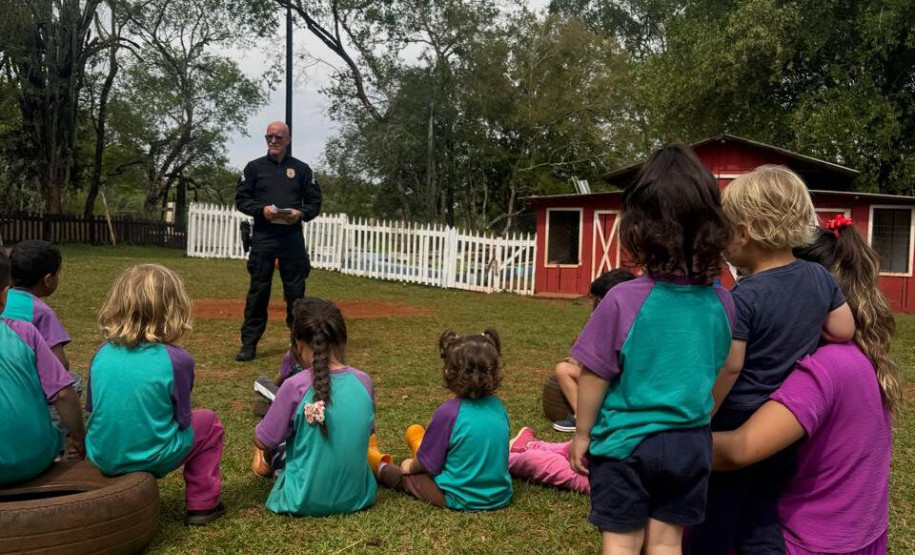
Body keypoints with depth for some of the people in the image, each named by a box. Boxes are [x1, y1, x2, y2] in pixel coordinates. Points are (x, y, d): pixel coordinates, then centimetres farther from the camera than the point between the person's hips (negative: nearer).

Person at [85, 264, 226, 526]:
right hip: (150, 459, -5)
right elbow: (183, 420, -7)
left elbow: (92, 408, 8)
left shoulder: (102, 354, -3)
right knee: (209, 422, 19)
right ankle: (202, 503, 18)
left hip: (101, 458, 5)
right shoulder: (176, 359, -16)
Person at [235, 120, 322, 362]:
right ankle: (249, 343, 6)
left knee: (296, 291, 4)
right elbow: (241, 199, 6)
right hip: (262, 237, 0)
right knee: (258, 290, 0)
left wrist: (300, 213, -11)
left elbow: (315, 202, 10)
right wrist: (261, 209, -12)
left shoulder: (301, 169, 10)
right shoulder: (254, 167, 9)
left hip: (292, 237, 1)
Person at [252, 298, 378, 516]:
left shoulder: (295, 386, -18)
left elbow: (263, 441, -6)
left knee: (272, 449, 23)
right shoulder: (364, 381, -6)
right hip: (357, 495, 3)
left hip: (306, 500, -2)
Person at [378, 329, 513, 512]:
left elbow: (427, 463, -11)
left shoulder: (448, 412, -21)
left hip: (461, 499, -5)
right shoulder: (498, 407, -4)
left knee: (406, 474, 17)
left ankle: (380, 469, 42)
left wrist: (411, 466, 11)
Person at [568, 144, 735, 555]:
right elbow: (723, 374, 8)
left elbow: (594, 377, -12)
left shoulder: (623, 300, -20)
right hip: (690, 443, 4)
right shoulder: (721, 302, -6)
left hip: (626, 443, -4)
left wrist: (582, 434, 3)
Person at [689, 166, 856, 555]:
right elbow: (844, 331, 6)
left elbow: (729, 366, -22)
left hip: (736, 428, -7)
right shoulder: (820, 278, -3)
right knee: (762, 522, 20)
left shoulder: (743, 297, -22)